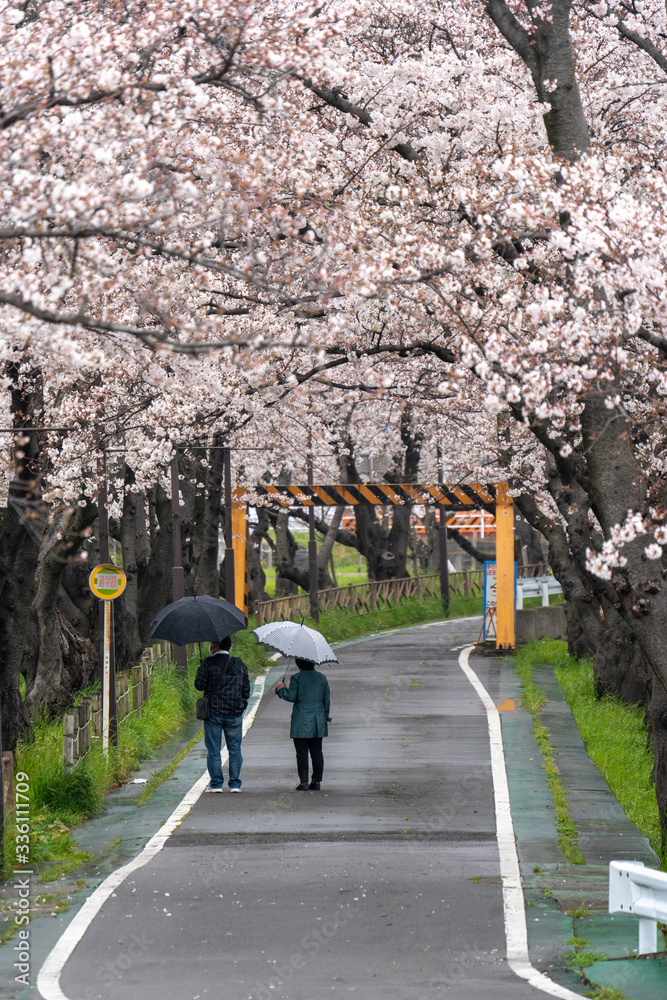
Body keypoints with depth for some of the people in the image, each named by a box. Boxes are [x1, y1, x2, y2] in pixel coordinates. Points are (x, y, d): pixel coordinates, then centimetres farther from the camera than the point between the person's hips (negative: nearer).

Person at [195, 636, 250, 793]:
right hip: (235, 715, 3)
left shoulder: (208, 664, -9)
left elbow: (199, 685, -5)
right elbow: (246, 689, 9)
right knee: (235, 749, 8)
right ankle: (235, 783, 7)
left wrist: (200, 671, 12)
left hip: (213, 713, -3)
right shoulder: (239, 664, 5)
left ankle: (216, 783, 4)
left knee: (213, 750, 4)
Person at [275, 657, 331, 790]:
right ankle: (316, 781, 8)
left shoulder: (296, 678, -8)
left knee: (302, 753, 0)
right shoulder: (322, 678, 6)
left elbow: (291, 697, -10)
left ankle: (303, 782, -3)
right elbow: (327, 699, 9)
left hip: (301, 722, -4)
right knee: (317, 752, 9)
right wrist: (326, 716, 20)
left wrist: (281, 689, 6)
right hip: (318, 722, 4)